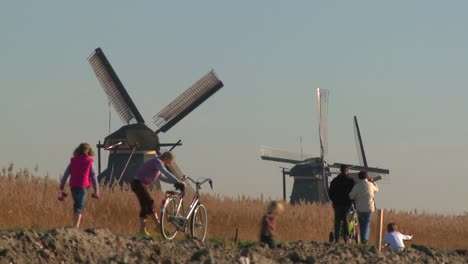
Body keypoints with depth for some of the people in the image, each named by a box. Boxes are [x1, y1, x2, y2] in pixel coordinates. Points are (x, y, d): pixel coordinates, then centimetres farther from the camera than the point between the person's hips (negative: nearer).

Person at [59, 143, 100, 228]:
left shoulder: (73, 161, 9)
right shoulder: (89, 161, -1)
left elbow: (65, 175, 7)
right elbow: (93, 176, -1)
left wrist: (61, 188, 10)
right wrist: (96, 190, 4)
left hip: (73, 186, 4)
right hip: (83, 186, -4)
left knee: (76, 206, 20)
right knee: (80, 208, -6)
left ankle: (75, 226, 24)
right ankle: (76, 226, -19)